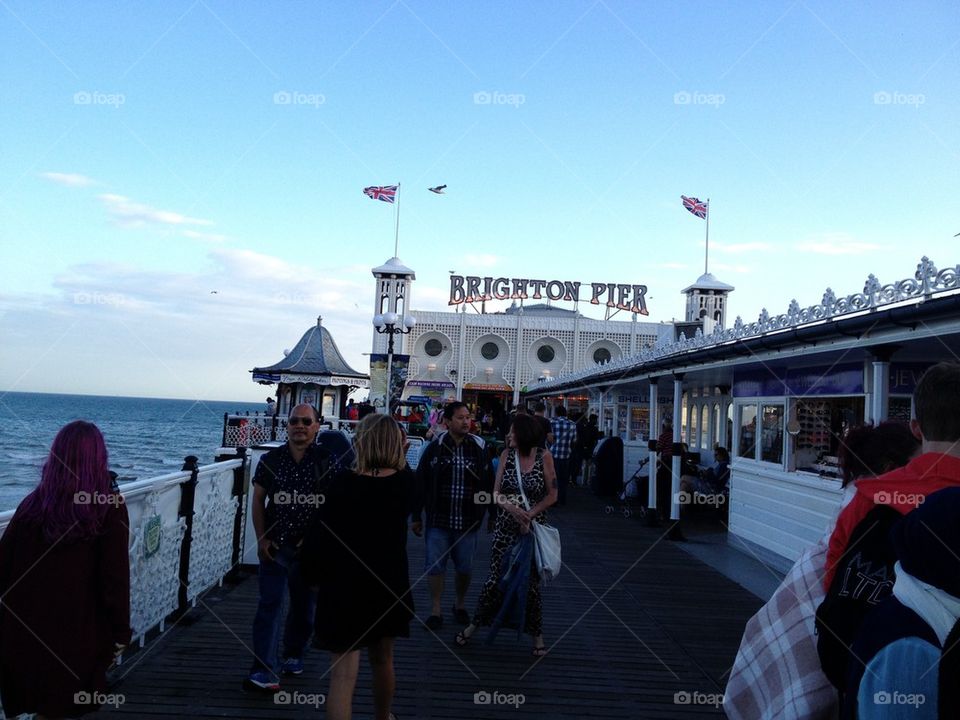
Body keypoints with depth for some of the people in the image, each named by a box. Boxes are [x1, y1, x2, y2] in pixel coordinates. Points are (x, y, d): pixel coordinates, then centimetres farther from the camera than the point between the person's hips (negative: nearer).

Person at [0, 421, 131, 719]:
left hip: (26, 628, 3)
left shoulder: (32, 504, -5)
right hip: (78, 632, -2)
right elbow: (115, 579, -14)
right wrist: (120, 634, -3)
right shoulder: (110, 509, -14)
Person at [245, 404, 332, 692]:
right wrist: (262, 538, -3)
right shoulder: (271, 459, 0)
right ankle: (263, 671, -2)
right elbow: (258, 500, 4)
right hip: (274, 544, 0)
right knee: (269, 605, -5)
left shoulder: (326, 460, -5)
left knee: (304, 605, 14)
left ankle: (293, 655, 34)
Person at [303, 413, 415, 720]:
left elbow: (322, 533, -12)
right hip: (390, 583, 4)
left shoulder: (344, 482, -16)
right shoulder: (404, 481, -7)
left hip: (344, 586, -4)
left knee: (343, 674, -2)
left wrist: (313, 574, 2)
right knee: (382, 660, 26)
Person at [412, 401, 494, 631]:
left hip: (468, 522, 1)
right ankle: (435, 611, 20)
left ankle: (460, 605, 34)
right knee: (435, 566, 5)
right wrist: (416, 516, 2)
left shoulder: (479, 448, -1)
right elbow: (420, 483, 1)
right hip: (438, 520, -1)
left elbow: (489, 484, 5)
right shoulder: (434, 448, -3)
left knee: (465, 568, 12)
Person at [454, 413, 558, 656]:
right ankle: (474, 624, 25)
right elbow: (496, 493, -3)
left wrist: (529, 515, -16)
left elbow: (552, 495, -5)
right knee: (494, 579, 7)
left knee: (531, 583, 8)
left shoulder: (544, 456, -8)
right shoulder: (507, 454, -2)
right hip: (505, 528, 2)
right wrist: (511, 508, -23)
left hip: (534, 528, -2)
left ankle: (537, 635, 26)